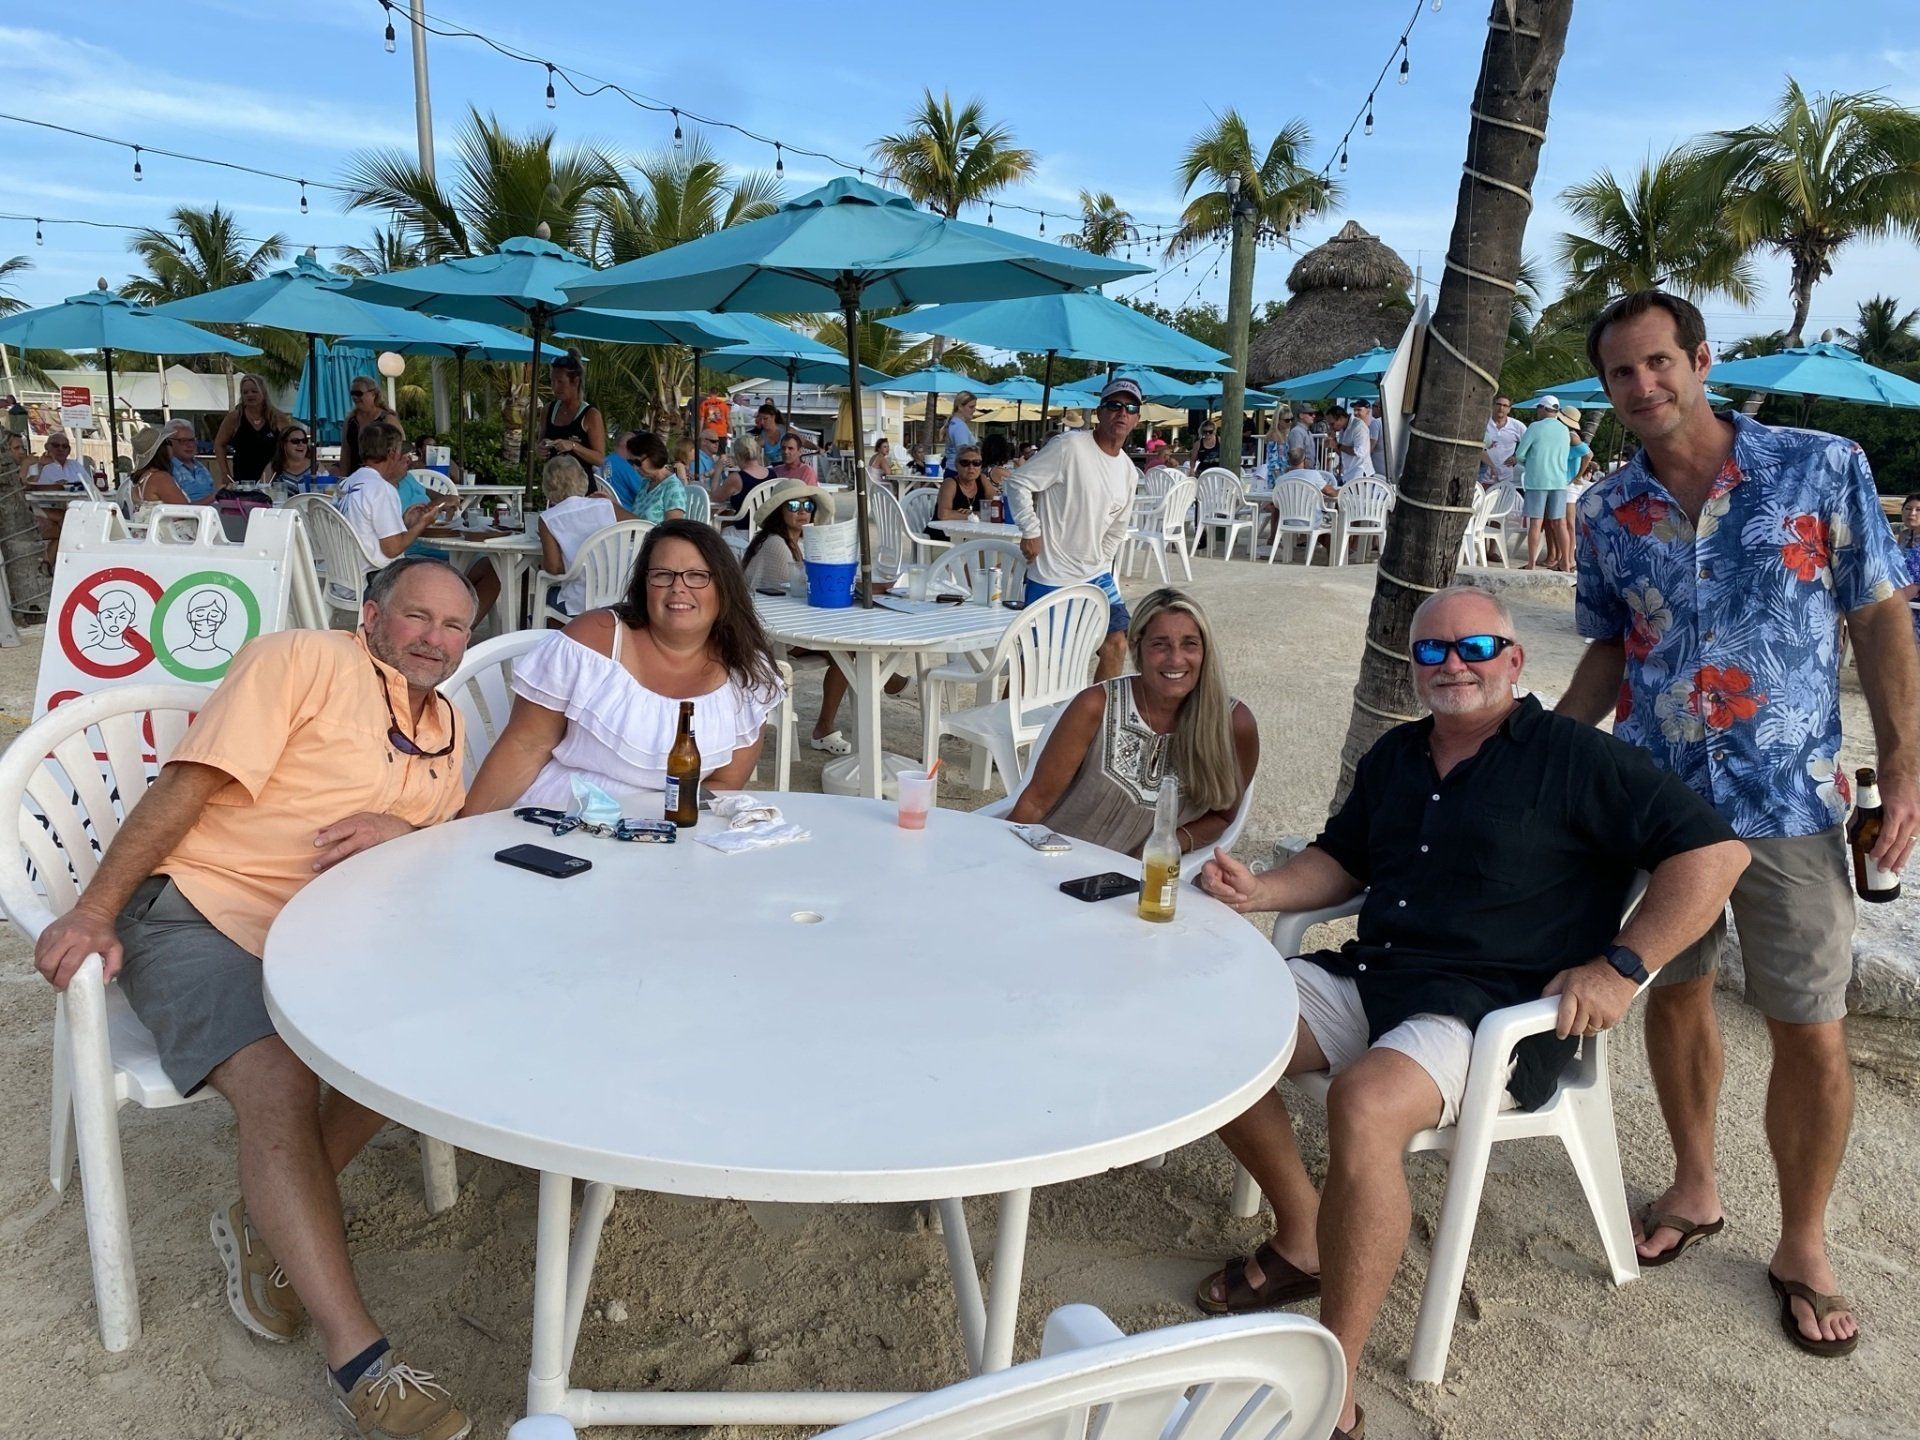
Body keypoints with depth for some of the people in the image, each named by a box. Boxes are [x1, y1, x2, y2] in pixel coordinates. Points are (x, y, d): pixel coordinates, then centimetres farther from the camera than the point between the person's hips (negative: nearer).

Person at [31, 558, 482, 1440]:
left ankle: (268, 1225, 3)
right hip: (192, 907, -6)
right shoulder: (305, 660, -8)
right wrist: (95, 909, -20)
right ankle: (358, 1361, -25)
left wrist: (402, 829, -12)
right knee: (279, 1087, -27)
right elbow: (188, 783, -13)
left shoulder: (445, 726, 13)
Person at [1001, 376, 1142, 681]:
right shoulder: (1070, 447, -15)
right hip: (1051, 580, -7)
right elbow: (1018, 483, -15)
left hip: (1097, 578, 7)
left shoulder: (1128, 470, 9)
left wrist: (1099, 564, 15)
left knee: (1116, 647, 8)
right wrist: (1031, 532, -15)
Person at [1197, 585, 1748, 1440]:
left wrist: (1621, 967, -17)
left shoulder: (1571, 757, -4)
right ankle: (1300, 1240, 11)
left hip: (1496, 1009, -7)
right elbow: (1341, 861, 24)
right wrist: (1259, 891, 4)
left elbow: (1712, 851, -8)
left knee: (1365, 1101, -35)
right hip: (1369, 975, 8)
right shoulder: (1395, 755, 16)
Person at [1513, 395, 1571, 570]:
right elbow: (1564, 457, 15)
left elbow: (1520, 454, -7)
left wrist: (1527, 462, 13)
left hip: (1537, 480, -4)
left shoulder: (1536, 427, -7)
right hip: (1559, 481, 5)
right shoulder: (1564, 431, 9)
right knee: (1558, 523, 10)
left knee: (1536, 522, -4)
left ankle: (1531, 564, -5)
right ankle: (1565, 562, 12)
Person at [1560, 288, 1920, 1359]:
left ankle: (1804, 1245, 25)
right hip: (1653, 797, 3)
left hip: (1792, 801, -2)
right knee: (1675, 992, 15)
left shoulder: (1824, 466, -6)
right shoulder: (1605, 512, 2)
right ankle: (1696, 1185, 38)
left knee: (1813, 1034, 3)